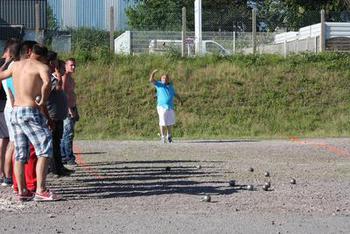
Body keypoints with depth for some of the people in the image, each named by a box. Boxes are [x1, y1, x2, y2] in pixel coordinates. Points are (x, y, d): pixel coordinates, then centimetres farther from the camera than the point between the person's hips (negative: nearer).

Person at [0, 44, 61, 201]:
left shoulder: (16, 65, 15)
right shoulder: (42, 67, -5)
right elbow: (47, 82, -27)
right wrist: (43, 101, -12)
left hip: (15, 112, 8)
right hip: (30, 112, -8)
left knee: (20, 154, 11)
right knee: (45, 150, -8)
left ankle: (22, 191, 12)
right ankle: (41, 191, -16)